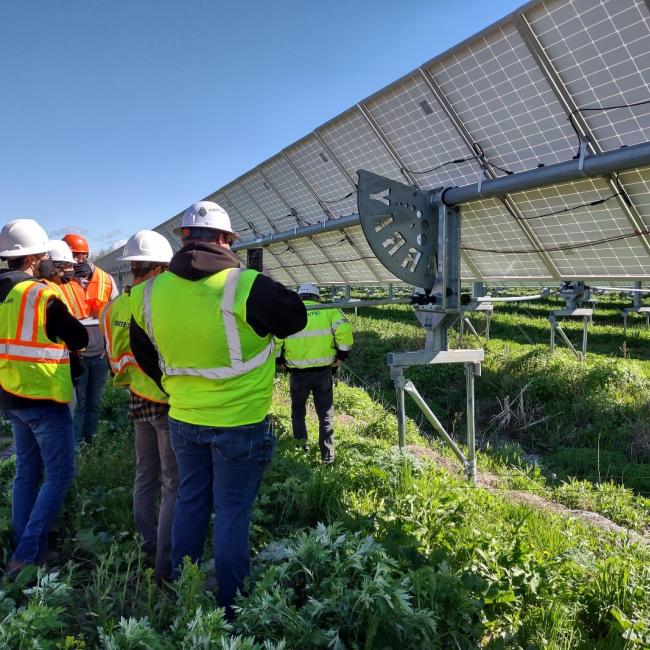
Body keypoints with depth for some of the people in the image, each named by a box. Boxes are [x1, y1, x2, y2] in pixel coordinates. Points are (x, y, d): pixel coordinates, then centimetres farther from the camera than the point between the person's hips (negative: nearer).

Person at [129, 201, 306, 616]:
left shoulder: (150, 294, -4)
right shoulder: (245, 287, -21)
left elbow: (146, 356, 10)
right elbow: (296, 317, -6)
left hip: (183, 422, 5)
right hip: (241, 425, -4)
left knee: (190, 503, 22)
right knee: (232, 512, 9)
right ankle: (230, 604, 25)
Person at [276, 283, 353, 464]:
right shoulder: (328, 310, 3)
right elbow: (344, 330, -12)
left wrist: (279, 360, 4)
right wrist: (342, 355, -2)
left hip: (298, 372, 0)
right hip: (323, 371, 0)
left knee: (298, 410, 21)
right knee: (326, 414, 12)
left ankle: (301, 442, 11)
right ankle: (327, 454, 12)